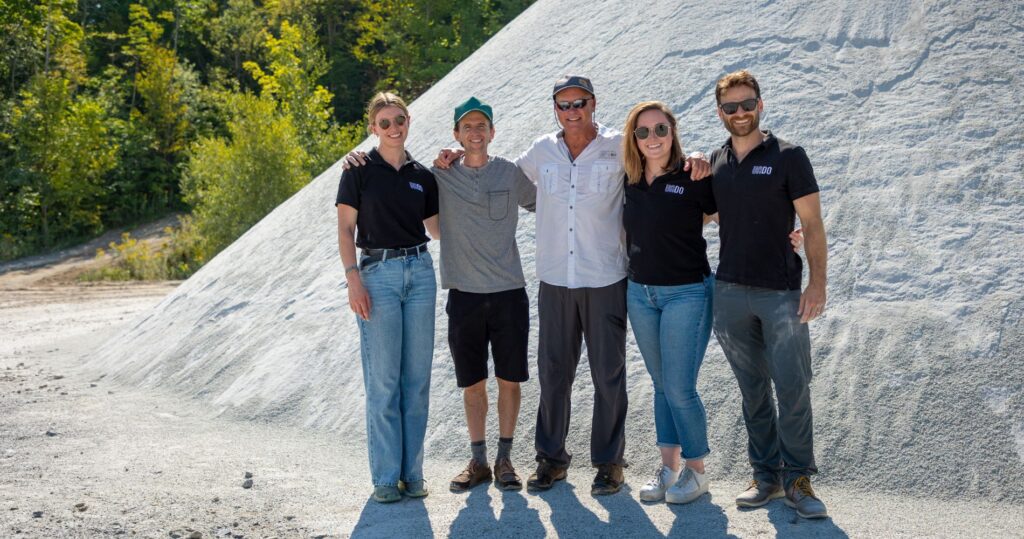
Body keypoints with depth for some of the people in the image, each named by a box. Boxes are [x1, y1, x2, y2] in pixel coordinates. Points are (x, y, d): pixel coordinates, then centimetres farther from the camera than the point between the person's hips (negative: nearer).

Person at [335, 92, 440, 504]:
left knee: (417, 378, 5)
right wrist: (354, 279, -13)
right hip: (378, 273, -4)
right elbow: (345, 229, -3)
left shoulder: (422, 175, 10)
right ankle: (385, 477, 6)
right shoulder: (359, 171, -1)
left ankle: (412, 472, 14)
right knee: (383, 380, -3)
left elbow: (436, 229, 15)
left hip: (420, 271, 4)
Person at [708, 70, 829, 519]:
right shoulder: (715, 162, 11)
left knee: (793, 388, -4)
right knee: (753, 391, 10)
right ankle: (766, 475, 19)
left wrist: (817, 282, -13)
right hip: (730, 292, 4)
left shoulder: (787, 157, -2)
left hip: (781, 292, -4)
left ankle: (797, 480, 7)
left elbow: (812, 224, -5)